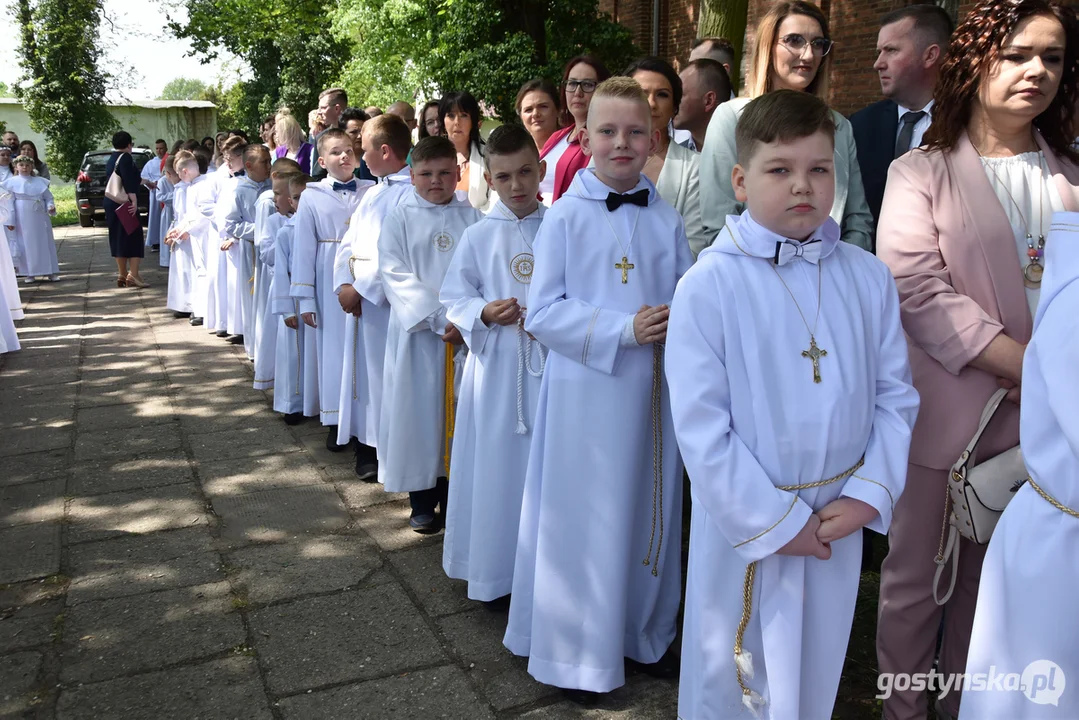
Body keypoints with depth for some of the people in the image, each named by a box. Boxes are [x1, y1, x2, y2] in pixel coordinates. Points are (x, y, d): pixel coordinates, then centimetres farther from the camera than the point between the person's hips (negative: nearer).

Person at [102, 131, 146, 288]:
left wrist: (141, 181, 44)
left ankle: (122, 275, 16)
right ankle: (133, 275, -13)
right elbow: (128, 181, -23)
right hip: (126, 204, -9)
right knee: (133, 236, -7)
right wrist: (134, 200, -25)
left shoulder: (111, 159, 17)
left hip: (112, 203, 9)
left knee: (118, 238, 12)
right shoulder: (125, 158, -11)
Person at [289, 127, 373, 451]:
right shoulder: (312, 196, 1)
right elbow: (303, 249, 1)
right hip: (330, 282, 0)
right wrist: (305, 299, -2)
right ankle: (336, 422, 20)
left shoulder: (372, 192, 2)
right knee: (334, 348, 8)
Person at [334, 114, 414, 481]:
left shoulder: (413, 193, -11)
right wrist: (344, 284, -2)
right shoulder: (372, 193, 17)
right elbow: (348, 244, 15)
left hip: (390, 300, -8)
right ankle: (367, 444, 23)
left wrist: (361, 288, -15)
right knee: (363, 372, 12)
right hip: (359, 300, 8)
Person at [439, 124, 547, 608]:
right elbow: (453, 297, 4)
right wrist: (483, 313, -13)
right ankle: (495, 571, 23)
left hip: (550, 363, 0)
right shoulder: (479, 236, 2)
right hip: (495, 364, 0)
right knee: (496, 465, 6)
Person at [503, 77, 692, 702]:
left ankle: (645, 636, 36)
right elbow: (543, 312, -10)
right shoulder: (565, 217, -6)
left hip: (656, 392, 4)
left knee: (652, 515, 15)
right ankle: (578, 654, 26)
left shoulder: (667, 220, 5)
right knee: (584, 520, 5)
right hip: (586, 394, -4)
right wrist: (623, 329, -19)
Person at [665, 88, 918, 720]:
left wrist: (868, 496, -9)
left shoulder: (868, 278, -2)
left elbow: (896, 396, 2)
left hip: (839, 523, 4)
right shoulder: (709, 285, -14)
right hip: (743, 525, -3)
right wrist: (773, 523, -13)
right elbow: (700, 424, -15)